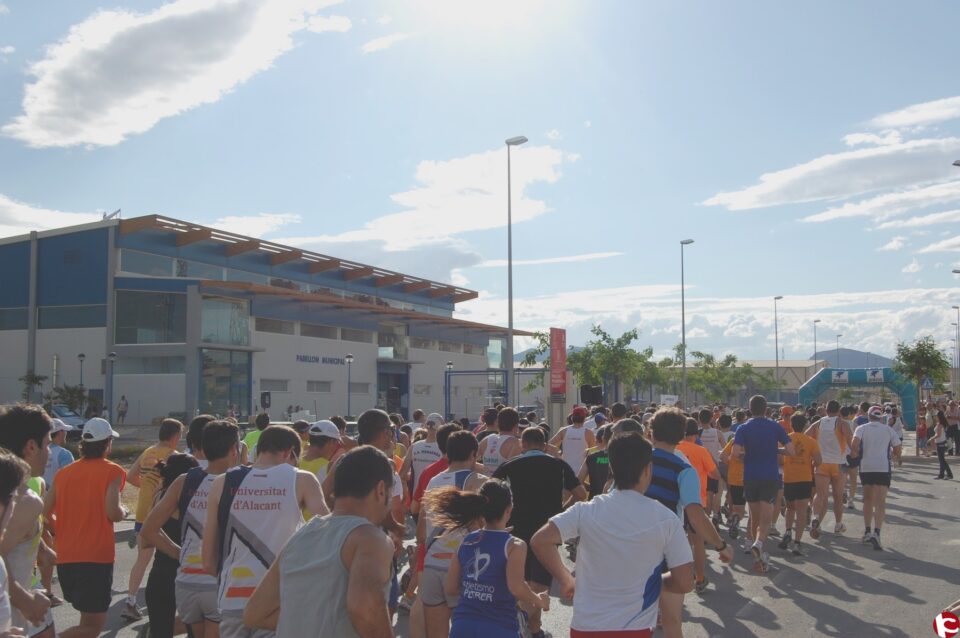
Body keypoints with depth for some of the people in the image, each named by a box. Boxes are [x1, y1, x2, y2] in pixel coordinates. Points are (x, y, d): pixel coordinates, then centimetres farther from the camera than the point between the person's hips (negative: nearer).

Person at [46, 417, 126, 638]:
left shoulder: (63, 473, 9)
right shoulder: (112, 471, -7)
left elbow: (45, 514, 9)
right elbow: (113, 512, -17)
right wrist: (124, 512, 4)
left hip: (65, 557, 6)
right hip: (97, 556, -6)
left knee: (88, 618, 22)